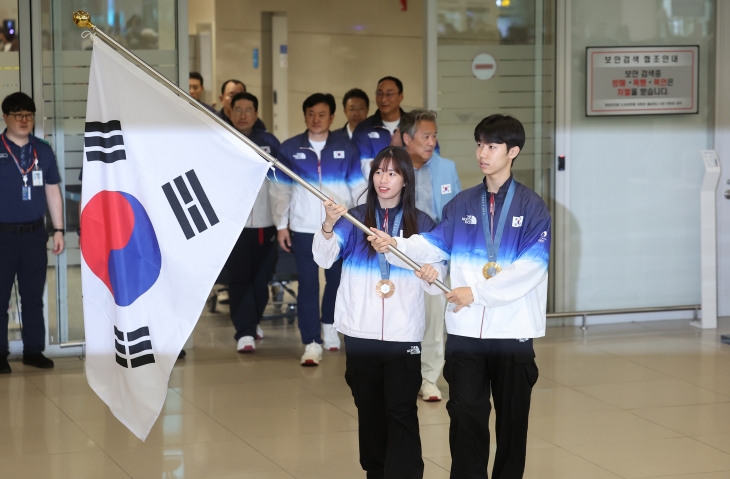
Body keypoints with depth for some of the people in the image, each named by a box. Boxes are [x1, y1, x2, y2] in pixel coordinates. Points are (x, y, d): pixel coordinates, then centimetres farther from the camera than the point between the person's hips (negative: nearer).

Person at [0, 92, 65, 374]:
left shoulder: (43, 151, 7)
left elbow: (53, 192, 14)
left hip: (35, 234, 3)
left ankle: (34, 350, 15)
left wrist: (58, 230, 10)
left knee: (33, 297, 8)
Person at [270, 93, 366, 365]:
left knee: (337, 279, 9)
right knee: (307, 284, -4)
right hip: (304, 229, -1)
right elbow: (280, 189, 5)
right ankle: (311, 343, -2)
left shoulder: (346, 148, 3)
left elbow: (358, 188, 6)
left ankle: (329, 326, 32)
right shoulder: (289, 149, 3)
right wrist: (281, 225, 1)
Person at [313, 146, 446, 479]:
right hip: (360, 334, 2)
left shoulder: (422, 224, 2)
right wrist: (329, 226, -31)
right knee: (370, 411, 11)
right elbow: (323, 258, -12)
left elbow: (435, 286, 1)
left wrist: (432, 275, -23)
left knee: (401, 413, -6)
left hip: (403, 336, -1)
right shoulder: (354, 218, 3)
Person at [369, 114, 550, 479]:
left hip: (513, 330, -2)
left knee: (512, 417, 8)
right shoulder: (462, 203, 10)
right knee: (466, 415, 1)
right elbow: (433, 245, 0)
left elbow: (531, 267, -13)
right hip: (465, 330, 3)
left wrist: (477, 292, -17)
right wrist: (395, 245, -19)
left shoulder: (532, 206, -3)